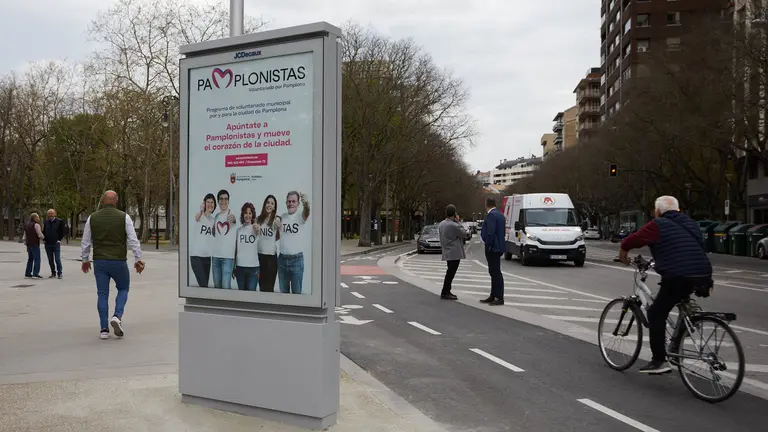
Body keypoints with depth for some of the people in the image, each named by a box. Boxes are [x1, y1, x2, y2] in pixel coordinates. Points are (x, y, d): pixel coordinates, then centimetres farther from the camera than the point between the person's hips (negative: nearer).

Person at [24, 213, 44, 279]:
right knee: (37, 259, -8)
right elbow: (40, 235, -16)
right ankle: (35, 274, -15)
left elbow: (25, 235, 20)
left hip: (28, 244, 8)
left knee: (30, 259, 15)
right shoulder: (36, 225, -12)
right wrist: (43, 238, 4)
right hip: (35, 244, -8)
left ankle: (28, 273, 14)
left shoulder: (27, 225, 15)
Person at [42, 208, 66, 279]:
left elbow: (63, 231, 2)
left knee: (57, 259, -7)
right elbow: (43, 231, 21)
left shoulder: (59, 221, -3)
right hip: (47, 244, 4)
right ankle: (53, 273, 18)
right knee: (50, 260, 9)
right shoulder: (46, 222, 9)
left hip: (56, 244, -4)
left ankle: (59, 273, 0)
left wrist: (59, 239, -3)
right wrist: (45, 239, 9)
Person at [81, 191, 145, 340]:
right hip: (119, 261, -2)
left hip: (99, 262, 2)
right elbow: (133, 240, -8)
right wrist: (138, 259, -2)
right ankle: (117, 317, -5)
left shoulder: (92, 218, 2)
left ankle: (104, 329, 7)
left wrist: (85, 260, 20)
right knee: (123, 289, 17)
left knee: (102, 294, 8)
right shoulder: (124, 217, -5)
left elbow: (85, 242, 7)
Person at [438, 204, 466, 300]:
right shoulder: (454, 225, -19)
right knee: (450, 273, -5)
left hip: (447, 252, 9)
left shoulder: (441, 224, 8)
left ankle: (447, 291, 22)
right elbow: (464, 234, -7)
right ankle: (445, 293, -3)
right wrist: (458, 221, -4)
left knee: (450, 273, 17)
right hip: (455, 253, -9)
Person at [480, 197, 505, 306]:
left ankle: (500, 298, -2)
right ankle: (493, 296, 22)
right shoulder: (500, 215, 14)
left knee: (496, 272, -6)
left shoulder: (491, 215, -16)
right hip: (498, 247, 10)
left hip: (493, 248, -10)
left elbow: (490, 233, -24)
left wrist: (488, 246, -16)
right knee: (494, 272, 15)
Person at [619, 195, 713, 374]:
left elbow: (629, 241, -1)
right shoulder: (689, 223, 22)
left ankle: (659, 361, 1)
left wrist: (623, 255, 19)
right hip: (704, 276, 8)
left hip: (678, 277, -8)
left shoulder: (658, 225, 1)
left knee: (656, 314, 3)